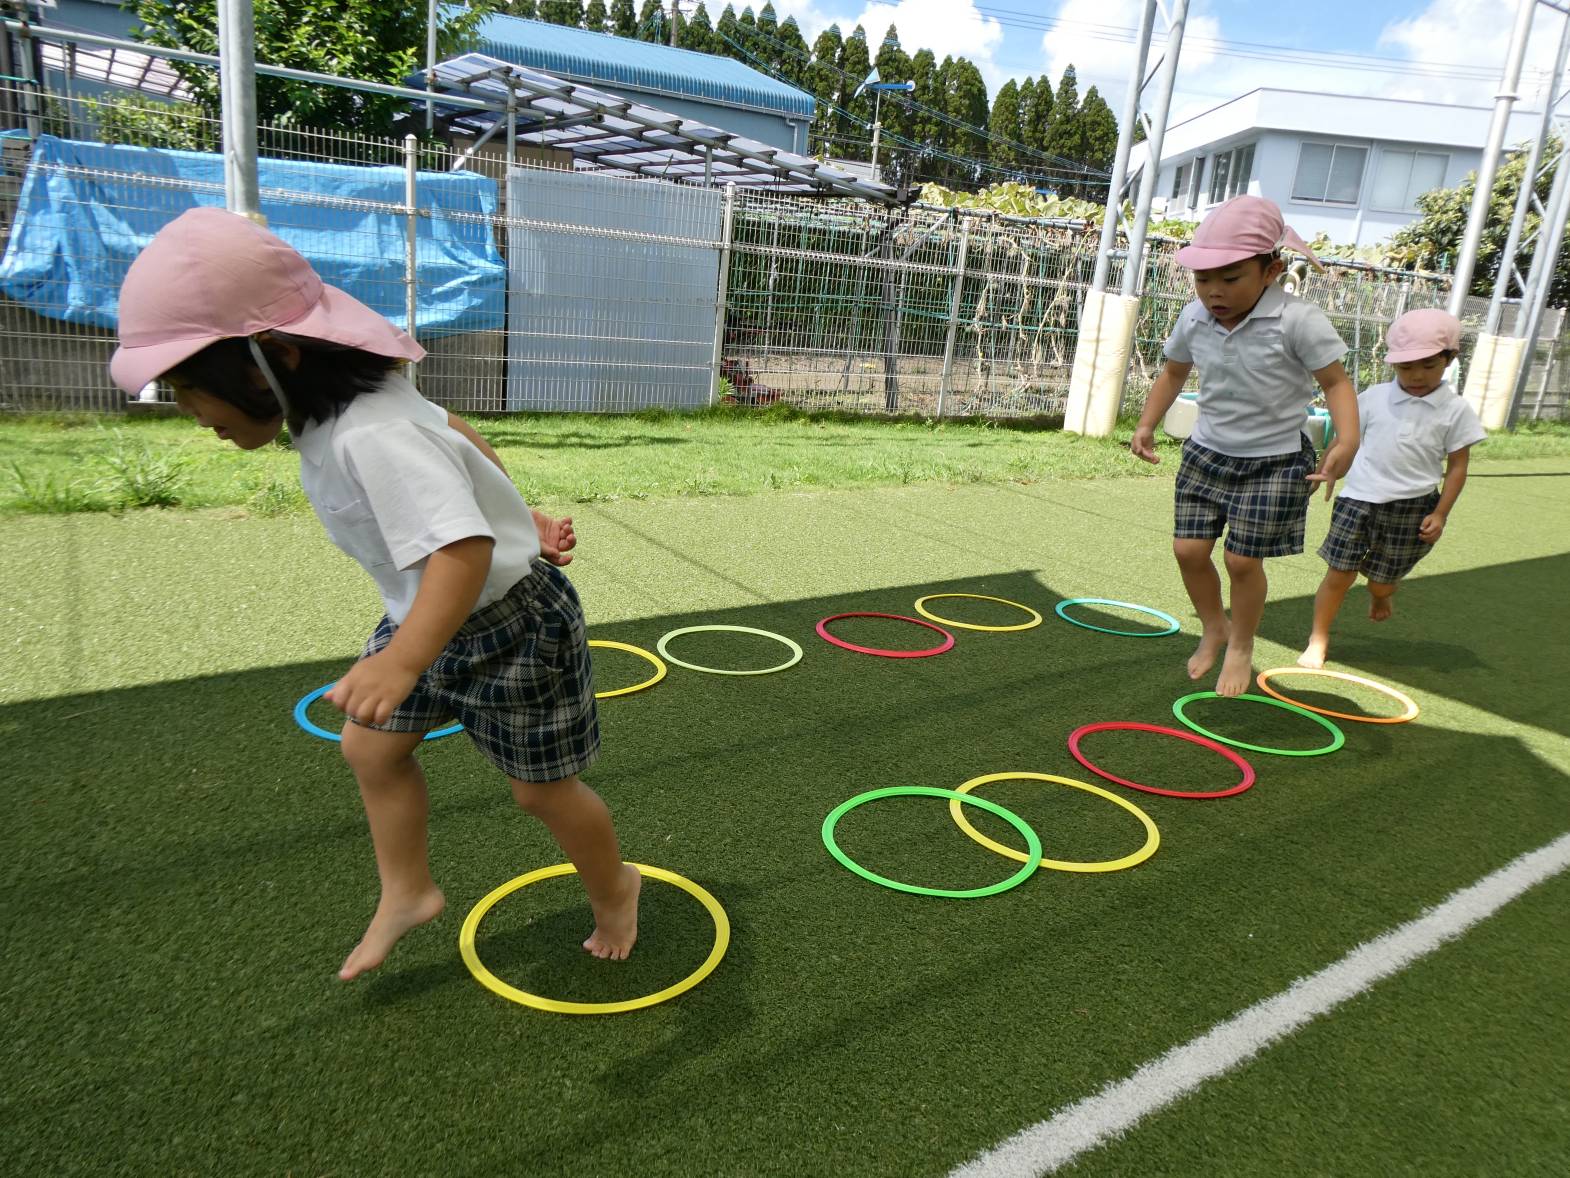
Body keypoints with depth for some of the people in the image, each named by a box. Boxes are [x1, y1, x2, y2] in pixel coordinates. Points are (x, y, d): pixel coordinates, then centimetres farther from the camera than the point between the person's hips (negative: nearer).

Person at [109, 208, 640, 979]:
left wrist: (401, 661, -59)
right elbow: (457, 434, 10)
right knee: (371, 746, 16)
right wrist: (519, 516, 17)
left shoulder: (370, 438, -35)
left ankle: (613, 889, 37)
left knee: (542, 787, 9)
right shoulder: (339, 401, -4)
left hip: (508, 624, -9)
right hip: (432, 614, 9)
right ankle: (406, 893, 36)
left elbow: (463, 548, -46)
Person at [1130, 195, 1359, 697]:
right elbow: (1173, 373, 12)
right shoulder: (1195, 319, -5)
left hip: (1275, 461, -4)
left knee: (1243, 559, -2)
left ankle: (1241, 646, 24)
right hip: (1207, 453, 5)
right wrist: (1147, 424, 2)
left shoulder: (1298, 321, -20)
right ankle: (1214, 626, 30)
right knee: (1189, 549, 3)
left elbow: (1336, 382, -14)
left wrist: (1347, 439, -30)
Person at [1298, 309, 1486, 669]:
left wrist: (1440, 513, -4)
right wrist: (1327, 473, 9)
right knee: (1339, 574, -2)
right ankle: (1318, 640, 10)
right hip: (1358, 499, 0)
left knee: (1381, 580, 10)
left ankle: (1383, 594, 47)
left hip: (1411, 508, 0)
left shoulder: (1455, 410, -1)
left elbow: (1457, 466, 2)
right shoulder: (1374, 397, 1)